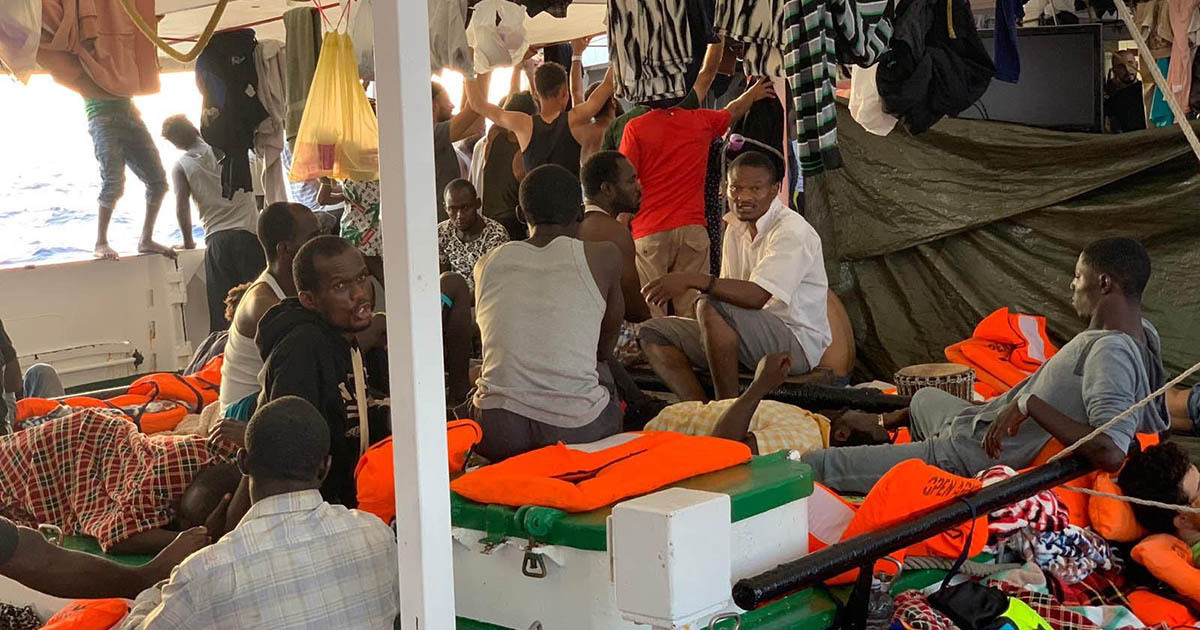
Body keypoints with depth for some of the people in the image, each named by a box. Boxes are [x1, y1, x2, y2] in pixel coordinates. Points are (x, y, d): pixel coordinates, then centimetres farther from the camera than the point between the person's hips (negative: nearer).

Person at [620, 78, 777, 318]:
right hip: (692, 227, 3)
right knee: (691, 311, 4)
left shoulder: (635, 128, -2)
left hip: (648, 233, -3)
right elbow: (734, 111, 29)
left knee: (650, 314, -3)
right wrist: (753, 93, 48)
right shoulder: (701, 121, 7)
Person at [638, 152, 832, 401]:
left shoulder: (792, 231, -14)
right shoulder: (735, 227, 13)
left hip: (798, 343, -8)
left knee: (711, 306, -33)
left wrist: (694, 280, -35)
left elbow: (757, 296, -28)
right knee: (653, 332, -3)